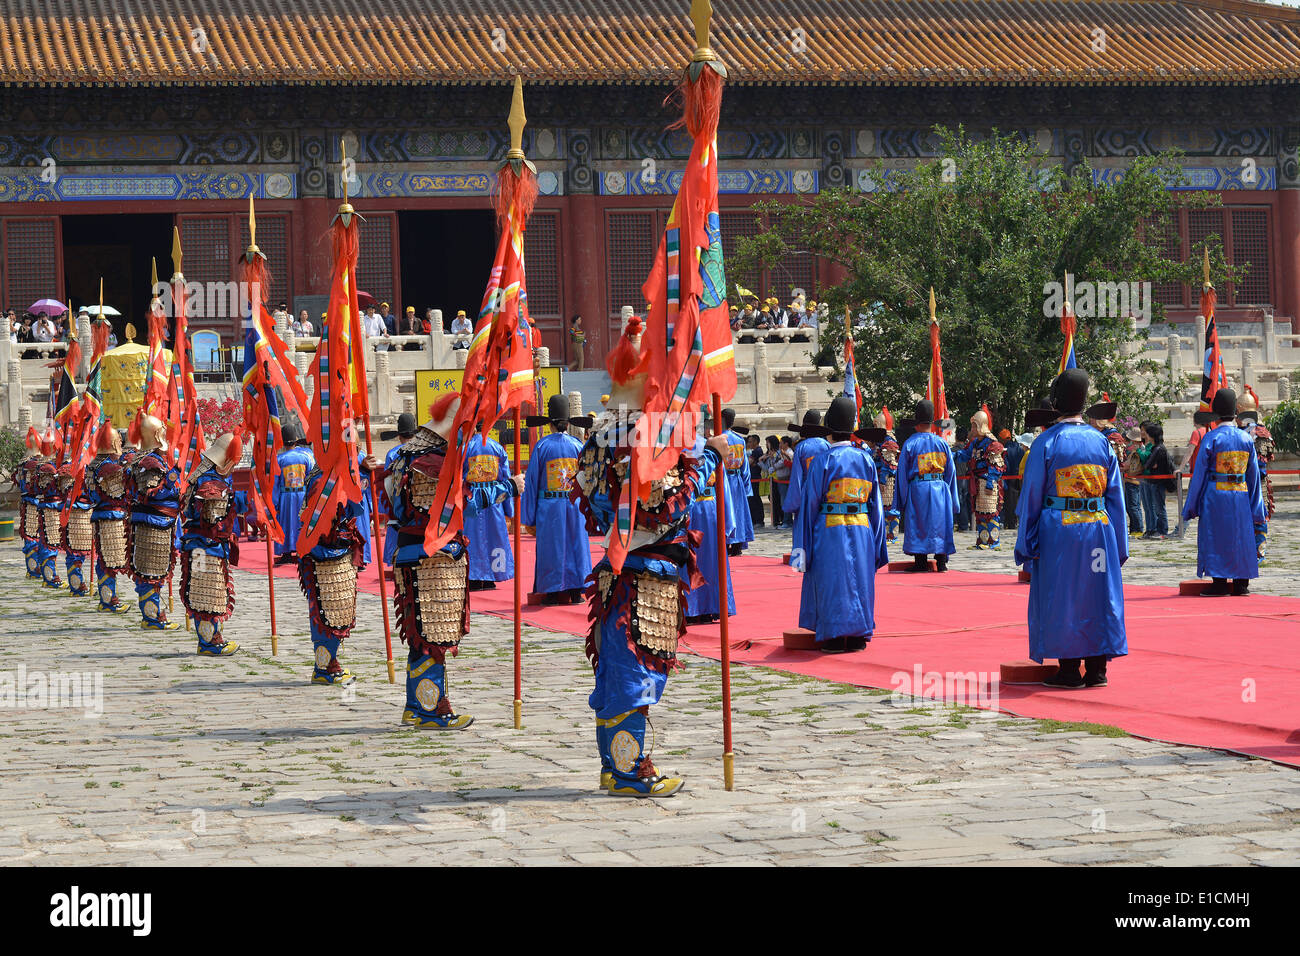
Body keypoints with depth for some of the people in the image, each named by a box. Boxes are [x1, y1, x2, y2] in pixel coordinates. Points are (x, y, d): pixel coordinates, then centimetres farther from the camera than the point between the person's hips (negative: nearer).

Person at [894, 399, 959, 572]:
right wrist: (951, 496, 17)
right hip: (939, 487, 3)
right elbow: (950, 471, 8)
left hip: (917, 489, -3)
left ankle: (921, 562, 0)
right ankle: (941, 561, 7)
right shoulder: (942, 443, 3)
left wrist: (902, 499, 4)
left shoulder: (910, 444, -5)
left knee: (918, 525, 2)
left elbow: (903, 472, -3)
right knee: (939, 522, 8)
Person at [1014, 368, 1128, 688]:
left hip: (1058, 531, -3)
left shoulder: (1046, 442, -5)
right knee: (1097, 594, 9)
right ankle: (1097, 670, 11)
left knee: (1061, 597, 3)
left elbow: (1031, 496, -3)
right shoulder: (1102, 442, 5)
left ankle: (1069, 670, 3)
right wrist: (1118, 543, 13)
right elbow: (1115, 495, 8)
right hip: (1098, 530, 3)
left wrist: (1025, 545, 2)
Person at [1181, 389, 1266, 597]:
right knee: (1240, 537, 11)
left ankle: (1220, 583, -1)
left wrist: (1191, 506, 0)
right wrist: (1256, 508, 15)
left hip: (1215, 496, -4)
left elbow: (1199, 473, -7)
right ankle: (1241, 583, 12)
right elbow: (1254, 474, 7)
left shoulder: (1211, 438, -9)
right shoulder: (1246, 439, 3)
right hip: (1241, 496, 4)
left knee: (1216, 538, 1)